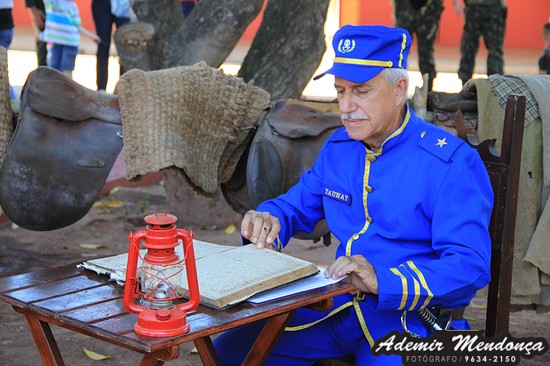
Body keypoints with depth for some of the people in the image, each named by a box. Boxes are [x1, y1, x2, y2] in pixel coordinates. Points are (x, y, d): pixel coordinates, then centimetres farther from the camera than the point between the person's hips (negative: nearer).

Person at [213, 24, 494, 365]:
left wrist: (384, 280, -33)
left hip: (413, 316, -6)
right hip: (339, 305, 6)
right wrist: (269, 219, -2)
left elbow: (471, 265, -20)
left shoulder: (451, 162, -13)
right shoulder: (338, 148, 10)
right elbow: (298, 204, 23)